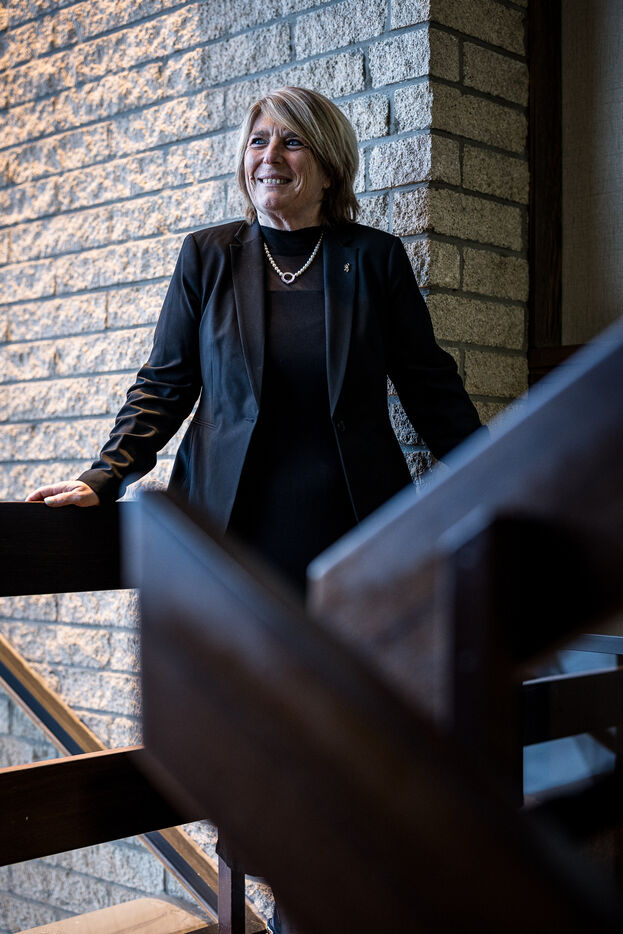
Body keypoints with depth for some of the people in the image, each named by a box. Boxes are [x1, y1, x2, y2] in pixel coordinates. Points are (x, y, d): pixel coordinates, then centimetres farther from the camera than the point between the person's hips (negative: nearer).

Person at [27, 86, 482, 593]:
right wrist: (101, 479, -5)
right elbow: (165, 383, 8)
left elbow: (429, 382, 8)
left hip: (351, 525, 0)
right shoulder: (206, 256, 7)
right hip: (228, 521, 0)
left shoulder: (376, 256, 6)